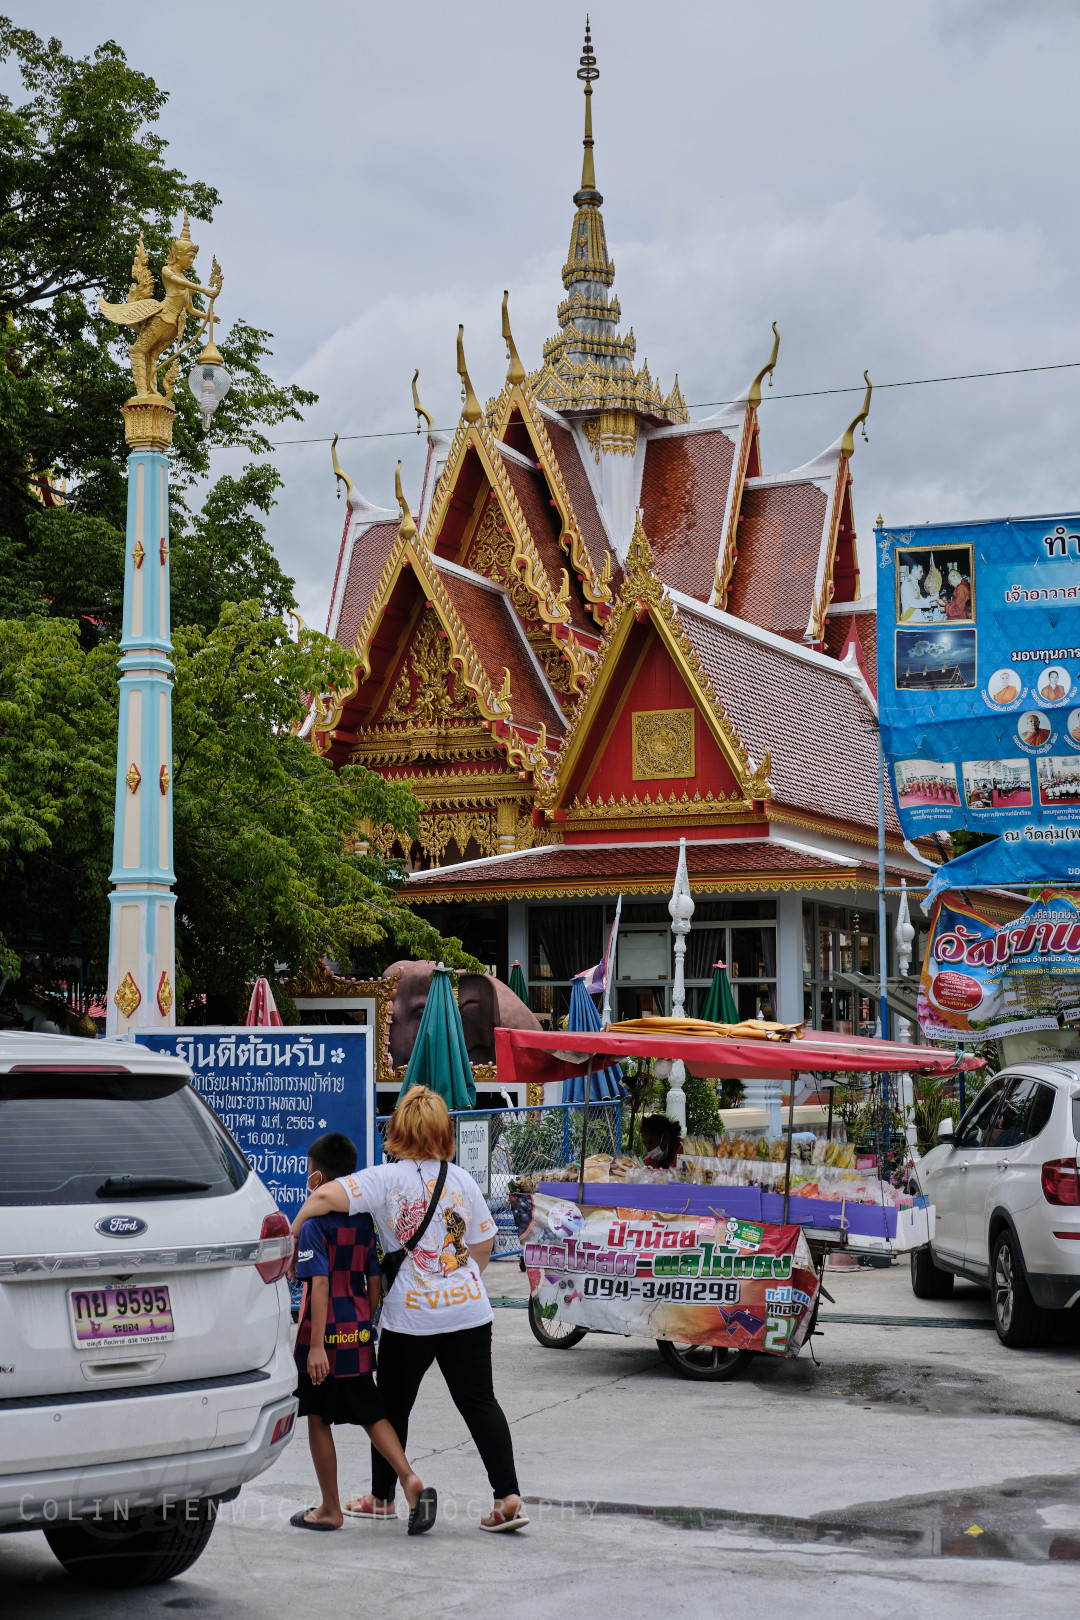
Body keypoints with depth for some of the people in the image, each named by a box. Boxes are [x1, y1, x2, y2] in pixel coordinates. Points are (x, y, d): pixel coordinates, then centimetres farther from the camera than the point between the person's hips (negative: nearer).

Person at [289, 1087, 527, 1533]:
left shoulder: (386, 1179, -9)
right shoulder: (462, 1180, 3)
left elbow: (326, 1196, -22)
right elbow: (483, 1247, 11)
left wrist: (293, 1230, -8)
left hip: (410, 1316, -3)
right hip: (468, 1310, 3)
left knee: (393, 1405, 14)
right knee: (480, 1403, 6)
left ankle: (382, 1497, 27)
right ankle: (508, 1497, -3)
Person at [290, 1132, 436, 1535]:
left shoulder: (313, 1225, -12)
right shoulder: (365, 1222, 7)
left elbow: (319, 1286, -19)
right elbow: (374, 1282, 9)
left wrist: (316, 1345, -20)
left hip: (325, 1334, -6)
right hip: (358, 1333, 6)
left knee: (318, 1420, 7)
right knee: (369, 1413, 13)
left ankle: (330, 1510, 14)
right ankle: (410, 1480, -5)